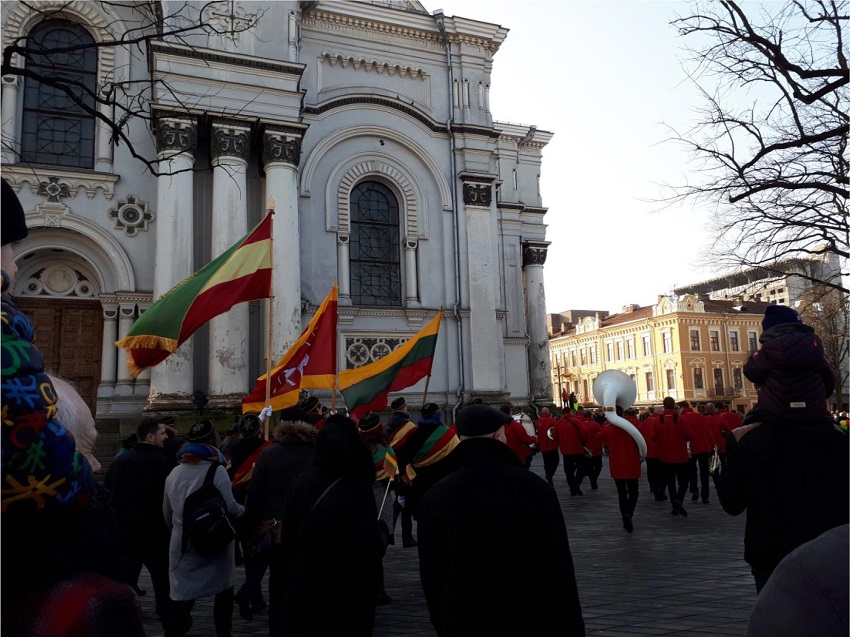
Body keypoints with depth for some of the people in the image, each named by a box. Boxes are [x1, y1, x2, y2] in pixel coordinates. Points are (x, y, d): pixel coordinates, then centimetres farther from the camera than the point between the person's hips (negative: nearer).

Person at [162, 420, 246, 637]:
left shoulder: (174, 473, 6)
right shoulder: (217, 470, -13)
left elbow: (167, 513, 16)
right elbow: (230, 507, -16)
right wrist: (243, 510, 5)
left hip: (182, 546, 4)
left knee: (182, 598, 5)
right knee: (224, 591, 14)